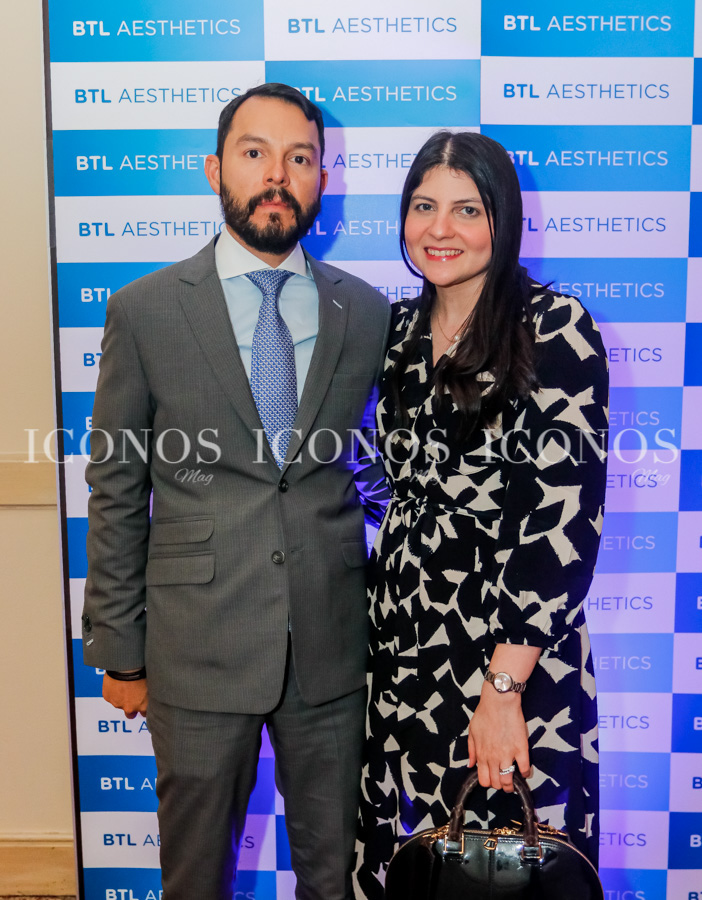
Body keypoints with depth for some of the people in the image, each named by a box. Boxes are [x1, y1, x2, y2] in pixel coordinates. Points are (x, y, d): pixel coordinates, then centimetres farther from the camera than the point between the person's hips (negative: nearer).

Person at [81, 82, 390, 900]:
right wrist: (117, 649, 1)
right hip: (197, 649, -1)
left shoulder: (367, 312, 2)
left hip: (331, 647, 2)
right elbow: (116, 494, -1)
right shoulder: (144, 311, -4)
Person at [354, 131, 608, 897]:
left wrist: (503, 686, -21)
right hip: (401, 637, 5)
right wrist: (385, 597, 10)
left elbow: (568, 517, -19)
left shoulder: (555, 330, -13)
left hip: (512, 650, -5)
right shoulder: (402, 328, 6)